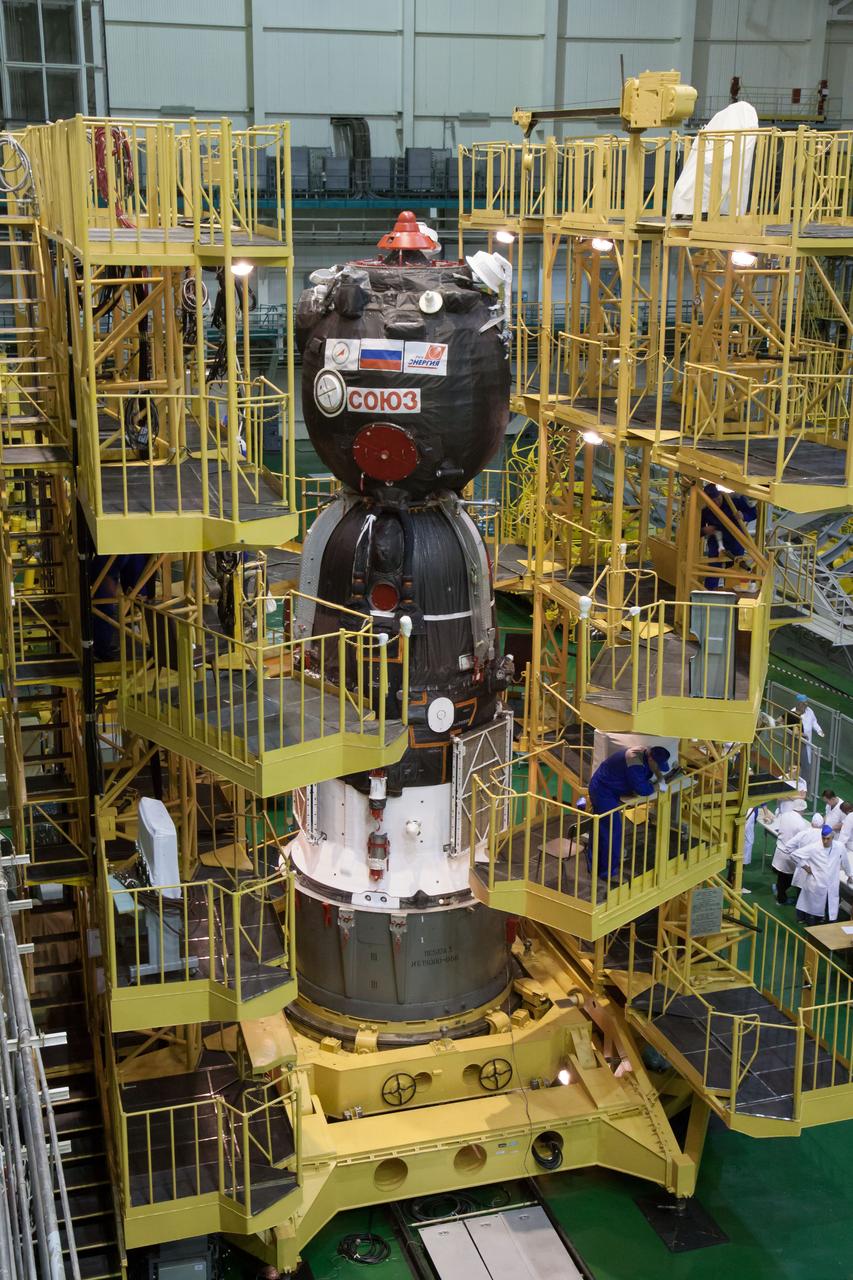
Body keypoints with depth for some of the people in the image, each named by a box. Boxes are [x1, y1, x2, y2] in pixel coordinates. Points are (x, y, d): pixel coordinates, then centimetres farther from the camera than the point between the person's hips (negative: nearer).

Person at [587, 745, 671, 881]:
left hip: (600, 788, 10)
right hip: (603, 793, -10)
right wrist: (658, 786, -13)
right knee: (612, 831, -5)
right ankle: (609, 872, 4)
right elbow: (642, 789, -28)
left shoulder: (646, 753, -4)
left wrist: (660, 778, -6)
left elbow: (651, 771, 13)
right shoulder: (635, 763, -31)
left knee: (600, 828, 20)